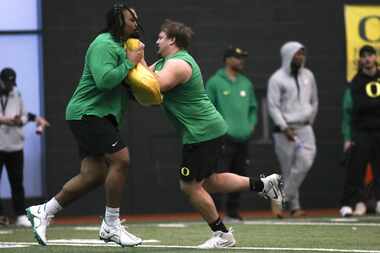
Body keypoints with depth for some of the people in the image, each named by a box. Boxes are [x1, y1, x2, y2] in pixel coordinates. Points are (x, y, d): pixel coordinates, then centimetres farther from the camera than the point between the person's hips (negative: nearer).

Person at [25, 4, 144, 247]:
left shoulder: (120, 47, 21)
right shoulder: (104, 44, -12)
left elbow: (123, 87, 23)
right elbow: (104, 79, -27)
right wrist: (129, 63, -16)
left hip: (99, 117, 10)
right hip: (88, 113, -10)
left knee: (93, 175, 3)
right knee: (120, 159, -19)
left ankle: (43, 212, 12)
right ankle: (111, 226, -12)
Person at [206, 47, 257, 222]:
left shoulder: (246, 83, 17)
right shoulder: (215, 82, -1)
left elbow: (253, 107, 25)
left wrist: (251, 124, 11)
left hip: (243, 139, 6)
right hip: (224, 138, -6)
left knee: (239, 177, 8)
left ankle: (232, 213, 16)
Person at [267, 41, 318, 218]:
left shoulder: (308, 76, 12)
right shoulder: (277, 79, -5)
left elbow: (314, 101, 22)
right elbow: (273, 106, -10)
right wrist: (284, 128, -17)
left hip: (305, 128, 4)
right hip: (285, 130, -4)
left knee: (305, 161, -15)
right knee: (289, 170, -2)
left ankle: (282, 199, -7)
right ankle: (294, 206, 6)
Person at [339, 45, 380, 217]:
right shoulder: (354, 83, 5)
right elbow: (347, 112, 4)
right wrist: (347, 137, -2)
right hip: (361, 133, -2)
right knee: (355, 170, -6)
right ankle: (347, 204, -5)